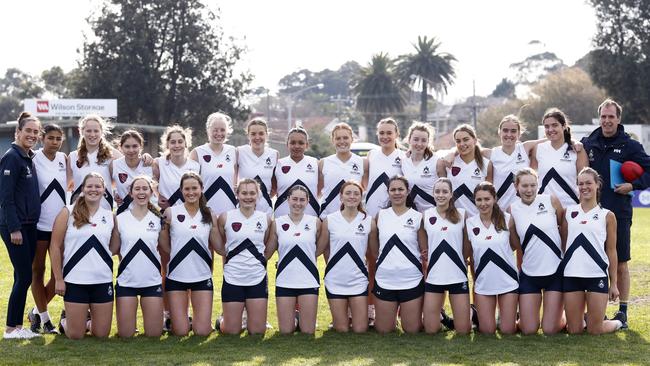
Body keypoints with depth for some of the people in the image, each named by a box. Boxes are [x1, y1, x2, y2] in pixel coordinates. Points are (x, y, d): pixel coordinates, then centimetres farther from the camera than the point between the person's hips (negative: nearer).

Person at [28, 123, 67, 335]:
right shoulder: (33, 160, -6)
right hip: (40, 223, -5)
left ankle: (37, 312, 20)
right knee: (38, 271, 3)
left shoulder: (64, 159, 7)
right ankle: (44, 318, 11)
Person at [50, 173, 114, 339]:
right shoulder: (68, 213, -1)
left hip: (103, 281, 3)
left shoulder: (110, 216, 9)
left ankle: (88, 322, 37)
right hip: (75, 281, -3)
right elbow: (55, 247, -2)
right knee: (75, 335, 3)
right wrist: (58, 279, -6)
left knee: (102, 334, 5)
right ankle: (65, 320, 35)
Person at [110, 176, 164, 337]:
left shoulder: (158, 219, 4)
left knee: (154, 333, 2)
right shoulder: (120, 219, 0)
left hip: (152, 281, 1)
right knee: (126, 334, 1)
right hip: (126, 281, -1)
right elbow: (113, 250, 4)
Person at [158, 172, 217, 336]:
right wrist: (165, 224, -10)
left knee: (202, 331, -2)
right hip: (176, 276, -1)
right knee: (180, 332, 1)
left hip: (202, 277, 1)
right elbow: (164, 246, 2)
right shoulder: (171, 213, -2)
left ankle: (198, 316, 32)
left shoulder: (210, 216, 4)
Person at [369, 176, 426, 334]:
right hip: (384, 281, 1)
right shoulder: (380, 216, 4)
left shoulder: (418, 217, 0)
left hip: (411, 282, -1)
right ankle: (392, 315, 37)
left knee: (412, 330, 5)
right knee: (383, 330, 7)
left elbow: (425, 251, 3)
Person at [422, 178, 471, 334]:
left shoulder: (461, 214, 1)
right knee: (430, 330, 1)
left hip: (458, 276, 0)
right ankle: (440, 315, 33)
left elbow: (467, 246, 10)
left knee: (463, 330, 1)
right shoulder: (426, 215, 2)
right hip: (433, 277, 1)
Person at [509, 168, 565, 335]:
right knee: (528, 330, 0)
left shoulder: (551, 201, -4)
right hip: (529, 275, 1)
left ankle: (562, 317, 32)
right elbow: (515, 244, 9)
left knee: (550, 329, -1)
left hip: (555, 271, -1)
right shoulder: (513, 209, 0)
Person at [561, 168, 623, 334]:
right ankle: (581, 318, 37)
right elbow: (563, 244, 13)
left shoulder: (607, 216, 5)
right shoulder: (569, 212, 9)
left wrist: (613, 284, 5)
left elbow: (611, 251, 7)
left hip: (597, 275, -2)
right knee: (574, 330, 4)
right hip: (571, 275, 2)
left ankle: (617, 323, 31)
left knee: (595, 330, 1)